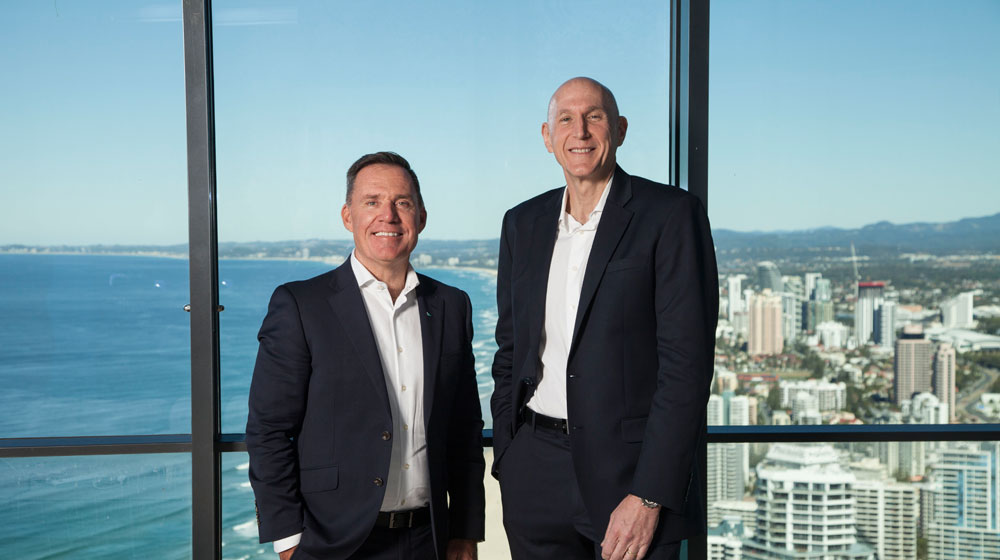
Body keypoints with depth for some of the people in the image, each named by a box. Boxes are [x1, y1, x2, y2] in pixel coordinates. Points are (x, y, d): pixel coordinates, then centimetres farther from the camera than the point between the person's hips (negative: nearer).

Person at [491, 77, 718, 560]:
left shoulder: (671, 215, -6)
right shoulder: (522, 223, 10)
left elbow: (688, 360, -12)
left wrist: (648, 496, -16)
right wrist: (505, 461, 8)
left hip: (629, 468, -4)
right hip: (535, 472, 4)